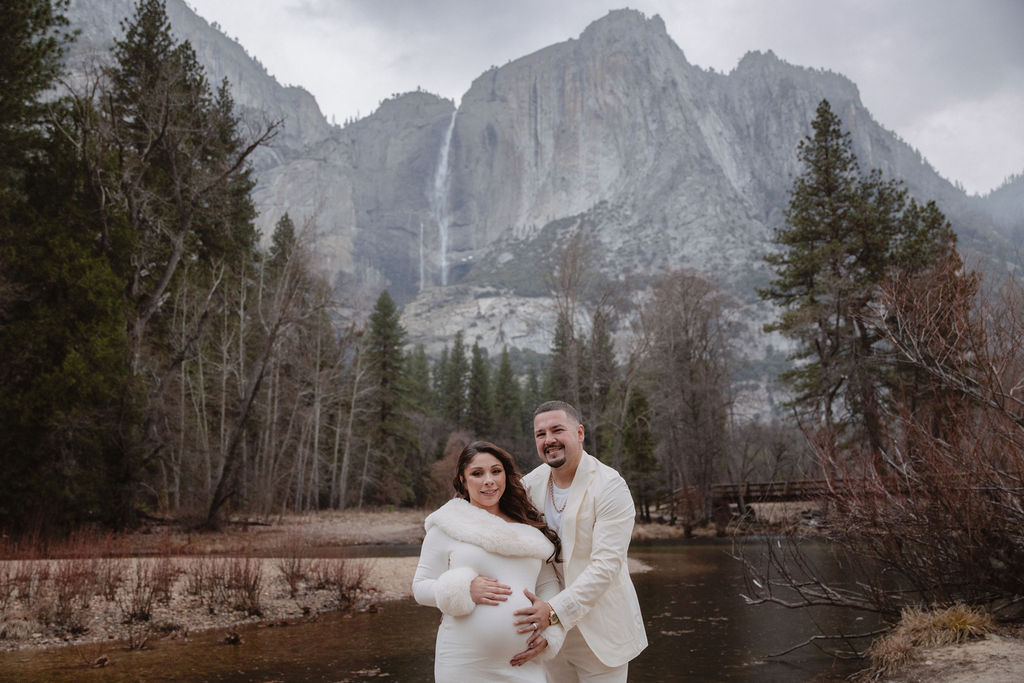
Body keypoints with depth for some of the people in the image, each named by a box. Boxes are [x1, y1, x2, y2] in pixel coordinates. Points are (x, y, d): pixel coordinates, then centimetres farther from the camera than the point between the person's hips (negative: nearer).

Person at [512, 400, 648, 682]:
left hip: (599, 631, -5)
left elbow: (606, 565, -23)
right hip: (551, 628, 5)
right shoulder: (531, 483, -1)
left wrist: (557, 610, -31)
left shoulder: (610, 487, -17)